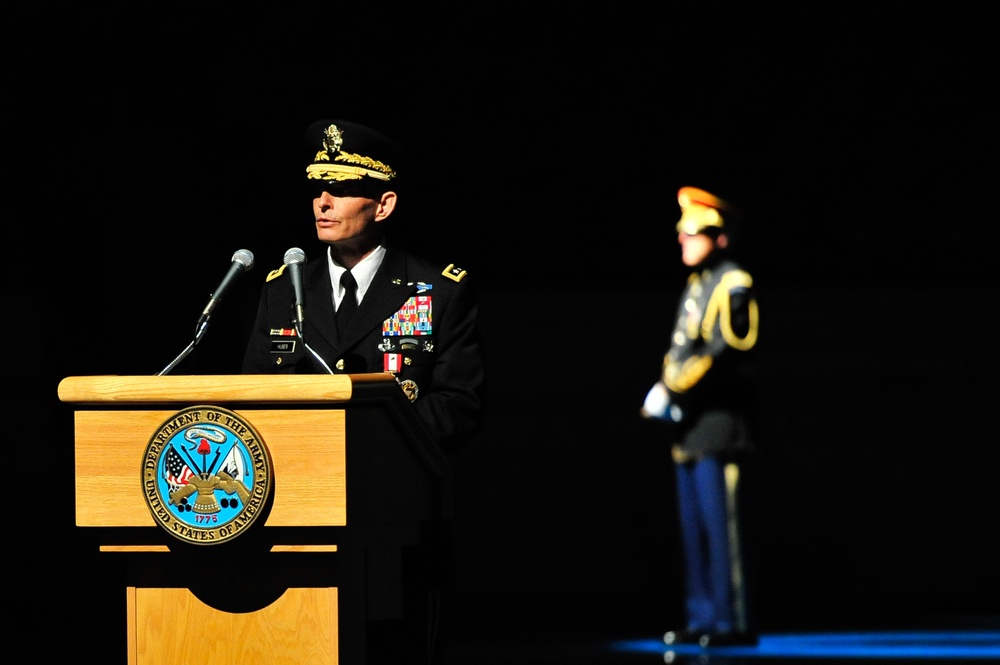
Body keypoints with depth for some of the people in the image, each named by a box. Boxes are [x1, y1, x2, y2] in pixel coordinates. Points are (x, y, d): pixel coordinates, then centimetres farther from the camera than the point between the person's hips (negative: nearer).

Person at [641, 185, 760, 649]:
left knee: (720, 525, -9)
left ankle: (733, 622, -8)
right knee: (694, 528, 10)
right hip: (688, 424, 9)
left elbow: (724, 355, -18)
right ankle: (702, 619, 15)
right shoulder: (696, 286, 18)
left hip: (719, 422, -9)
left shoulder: (733, 286, -10)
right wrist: (663, 391, 6)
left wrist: (673, 392, -17)